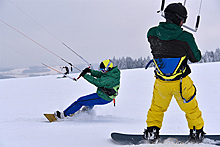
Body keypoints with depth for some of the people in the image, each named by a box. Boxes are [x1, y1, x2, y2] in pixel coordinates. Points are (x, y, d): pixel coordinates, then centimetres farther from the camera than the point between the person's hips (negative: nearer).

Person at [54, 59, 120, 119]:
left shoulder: (111, 78, -29)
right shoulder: (111, 72, 0)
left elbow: (98, 83, -32)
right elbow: (99, 74, 10)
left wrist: (85, 75, -27)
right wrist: (91, 71, -7)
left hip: (103, 98, -9)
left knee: (80, 101, -6)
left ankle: (64, 114, 0)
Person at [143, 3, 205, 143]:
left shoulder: (152, 33, -11)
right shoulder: (186, 38, -20)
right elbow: (196, 57, -5)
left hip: (161, 82, 2)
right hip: (182, 82, -2)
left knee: (157, 107, 25)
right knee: (191, 108, 20)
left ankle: (152, 131, 25)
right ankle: (197, 132, 31)